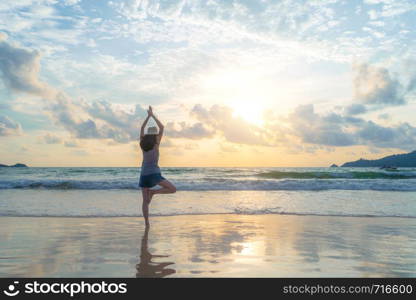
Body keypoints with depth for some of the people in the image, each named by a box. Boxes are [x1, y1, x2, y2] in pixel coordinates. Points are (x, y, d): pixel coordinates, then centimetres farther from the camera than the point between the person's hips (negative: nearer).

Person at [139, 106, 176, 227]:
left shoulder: (143, 145, 4)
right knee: (173, 189, 0)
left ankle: (147, 223, 5)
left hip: (144, 174, 5)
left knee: (145, 201, 8)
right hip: (154, 174, -5)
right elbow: (162, 127, -5)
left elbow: (142, 128, 15)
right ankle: (153, 192, -11)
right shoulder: (156, 144, -7)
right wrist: (153, 115, 0)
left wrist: (148, 116, 15)